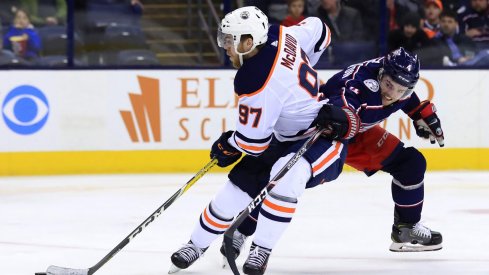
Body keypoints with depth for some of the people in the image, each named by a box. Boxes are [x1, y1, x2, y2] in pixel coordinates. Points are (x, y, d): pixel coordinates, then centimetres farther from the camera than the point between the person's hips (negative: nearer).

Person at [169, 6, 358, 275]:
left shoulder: (257, 84, -32)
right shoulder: (279, 35, -10)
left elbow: (252, 142, -23)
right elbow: (318, 29, 9)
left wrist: (227, 147, -1)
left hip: (323, 139, -10)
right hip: (285, 139, 10)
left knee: (285, 175, -38)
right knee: (239, 186, 5)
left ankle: (261, 251, -28)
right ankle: (197, 244, 20)